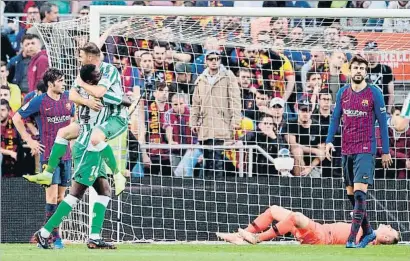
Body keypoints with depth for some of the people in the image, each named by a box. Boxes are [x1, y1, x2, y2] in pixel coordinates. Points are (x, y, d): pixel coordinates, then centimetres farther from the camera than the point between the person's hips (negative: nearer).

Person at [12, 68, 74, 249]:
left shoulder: (67, 98, 7)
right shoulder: (39, 102, -8)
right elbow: (17, 118, -1)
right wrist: (29, 140, -3)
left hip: (65, 154, 6)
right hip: (48, 154, -6)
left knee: (61, 196, 6)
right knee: (52, 196, -11)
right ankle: (54, 237, -9)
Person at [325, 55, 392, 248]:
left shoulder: (374, 93, -4)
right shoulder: (343, 93, 8)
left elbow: (382, 122, -1)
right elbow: (335, 118, 15)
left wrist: (385, 151, -1)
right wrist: (329, 141, 0)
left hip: (365, 150, -5)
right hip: (346, 150, 5)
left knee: (359, 193, -15)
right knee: (351, 194, 9)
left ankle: (352, 238, -18)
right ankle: (368, 232, 24)